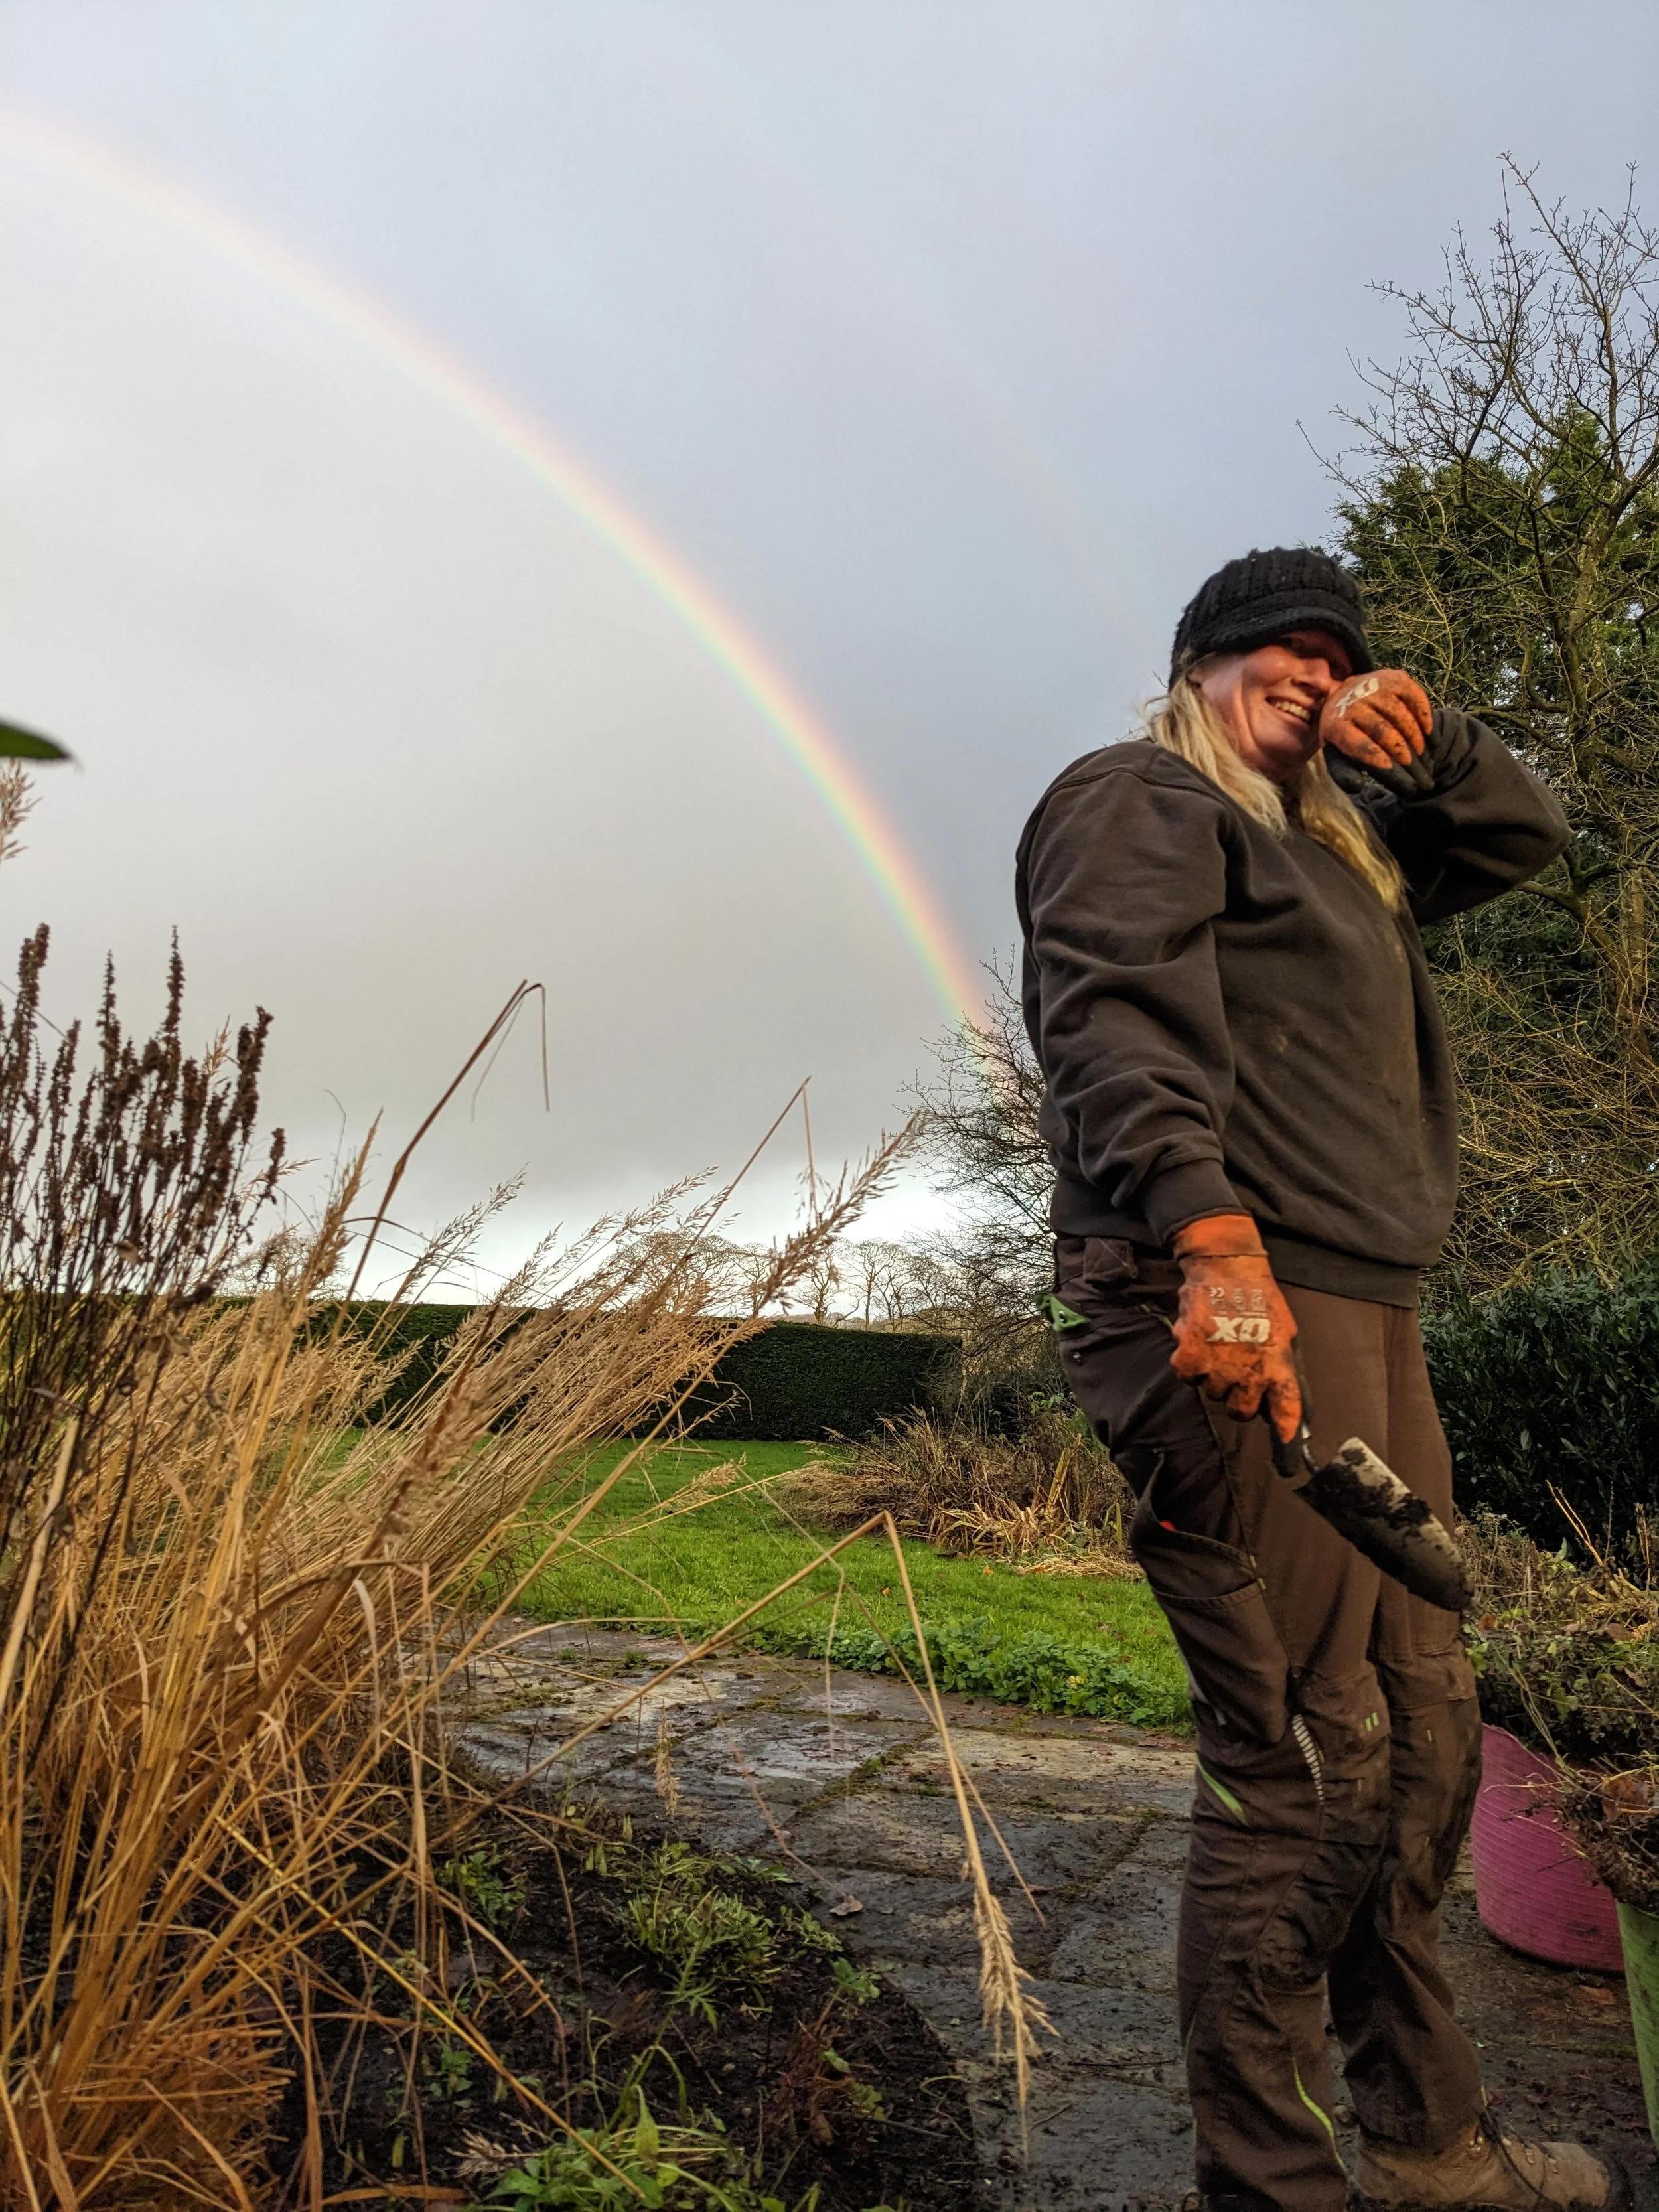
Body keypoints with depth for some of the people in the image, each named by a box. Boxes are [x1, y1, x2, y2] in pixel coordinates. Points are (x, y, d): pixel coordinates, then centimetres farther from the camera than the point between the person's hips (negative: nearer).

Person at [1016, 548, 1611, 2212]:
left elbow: (1526, 835, 36)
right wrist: (1211, 1235, -30)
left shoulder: (1330, 842, 29)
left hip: (1358, 1315, 10)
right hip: (1231, 1307, -10)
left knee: (1422, 1732, 13)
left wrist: (1423, 736, 16)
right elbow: (1120, 1015, -16)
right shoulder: (1137, 800, 1)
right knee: (1303, 1754, -8)